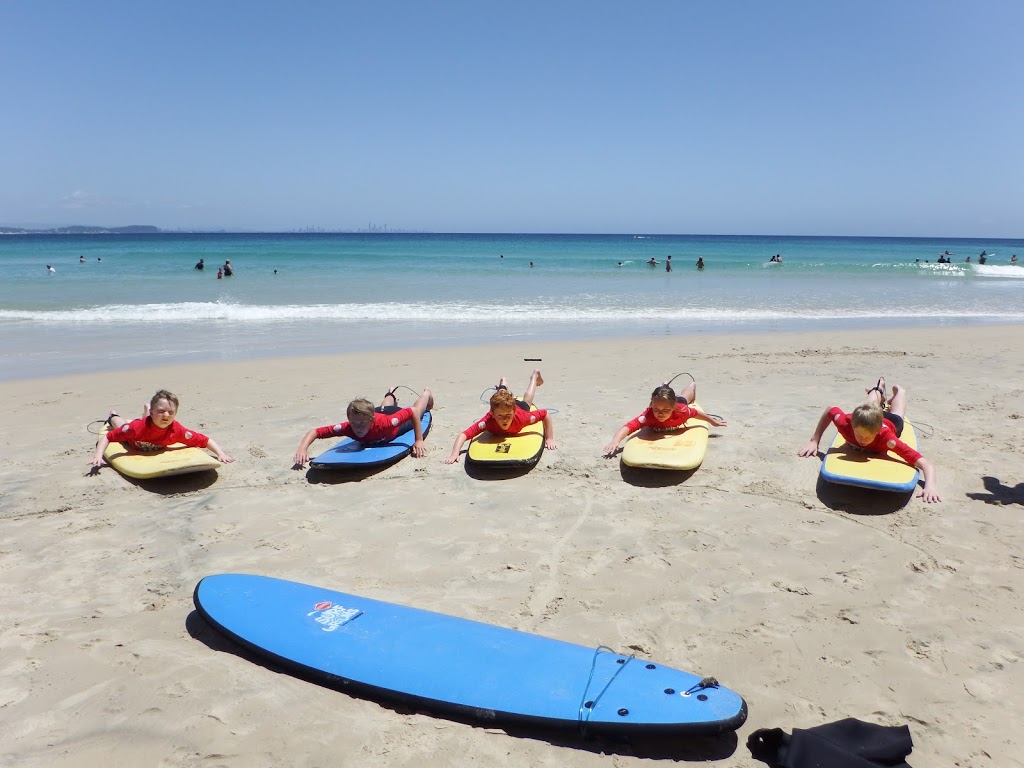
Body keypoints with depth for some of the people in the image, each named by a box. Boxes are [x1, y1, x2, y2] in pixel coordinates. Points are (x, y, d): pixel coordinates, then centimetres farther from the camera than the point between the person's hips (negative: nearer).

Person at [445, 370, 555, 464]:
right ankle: (503, 385, 71)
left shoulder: (521, 417, -50)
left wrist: (549, 439, -40)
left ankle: (534, 376, 63)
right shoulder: (488, 421, -51)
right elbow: (463, 435, -56)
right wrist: (454, 453, -72)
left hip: (519, 406, 0)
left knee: (525, 402, 37)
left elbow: (546, 414, -37)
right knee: (498, 398, 39)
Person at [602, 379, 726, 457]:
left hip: (678, 402, 0)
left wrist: (712, 421, -11)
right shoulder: (649, 415, -52)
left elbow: (696, 413, -25)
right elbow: (627, 427, -64)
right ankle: (664, 387, 69)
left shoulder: (681, 411, -48)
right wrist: (615, 441, -82)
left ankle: (693, 385, 69)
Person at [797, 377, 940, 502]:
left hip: (890, 422, -1)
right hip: (865, 418, 2)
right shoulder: (846, 424, -47)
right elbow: (829, 410, -25)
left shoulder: (887, 438, -53)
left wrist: (930, 486, -77)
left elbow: (926, 464, -57)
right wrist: (814, 441, -30)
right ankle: (879, 389, 70)